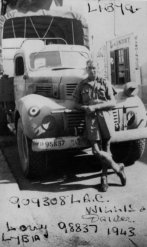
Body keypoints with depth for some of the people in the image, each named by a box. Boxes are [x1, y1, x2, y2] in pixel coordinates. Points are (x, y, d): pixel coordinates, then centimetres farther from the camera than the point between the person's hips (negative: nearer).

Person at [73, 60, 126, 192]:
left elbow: (112, 103, 0)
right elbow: (76, 104, 14)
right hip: (91, 118, 1)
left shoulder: (105, 83, 8)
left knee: (106, 149, 4)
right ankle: (118, 168, 9)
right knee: (96, 150, -10)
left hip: (105, 115, 0)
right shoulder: (81, 85, 12)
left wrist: (95, 106, -11)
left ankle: (104, 177, 20)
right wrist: (85, 107, -8)